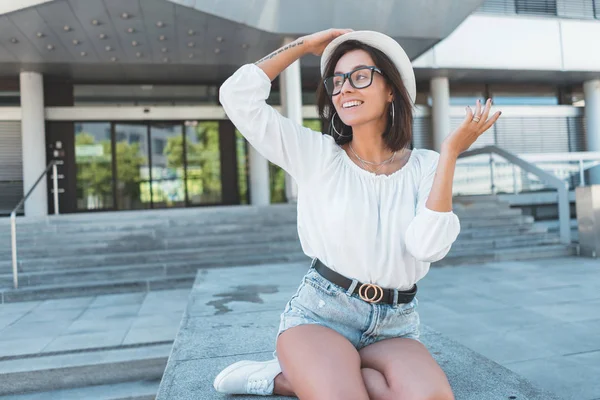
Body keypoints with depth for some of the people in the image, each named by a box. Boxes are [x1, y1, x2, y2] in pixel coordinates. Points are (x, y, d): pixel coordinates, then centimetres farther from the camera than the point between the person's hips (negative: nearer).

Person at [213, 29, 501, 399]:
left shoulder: (425, 166, 2)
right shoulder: (317, 154, -1)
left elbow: (428, 246, -15)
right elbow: (238, 95, -8)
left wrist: (450, 152, -13)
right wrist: (306, 44, -2)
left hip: (394, 330, 3)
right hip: (318, 314, -2)